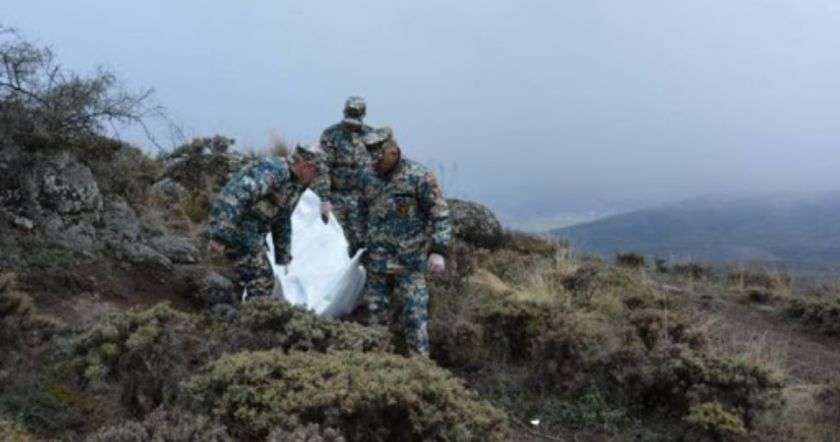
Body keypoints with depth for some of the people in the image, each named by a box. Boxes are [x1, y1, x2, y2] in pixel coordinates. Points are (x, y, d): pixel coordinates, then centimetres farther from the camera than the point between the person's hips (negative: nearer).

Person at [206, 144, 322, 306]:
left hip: (252, 234, 10)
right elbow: (238, 196, -29)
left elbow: (282, 223, 23)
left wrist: (283, 258, 24)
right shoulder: (273, 170, -19)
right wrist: (220, 236, -32)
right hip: (233, 229, -10)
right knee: (262, 281, -8)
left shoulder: (295, 185, 13)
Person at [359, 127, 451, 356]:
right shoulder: (368, 177, 8)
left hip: (410, 262, -5)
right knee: (376, 316, 10)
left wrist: (438, 251, -16)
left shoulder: (419, 176, -10)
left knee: (414, 315, -5)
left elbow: (439, 215, -9)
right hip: (376, 262, 5)